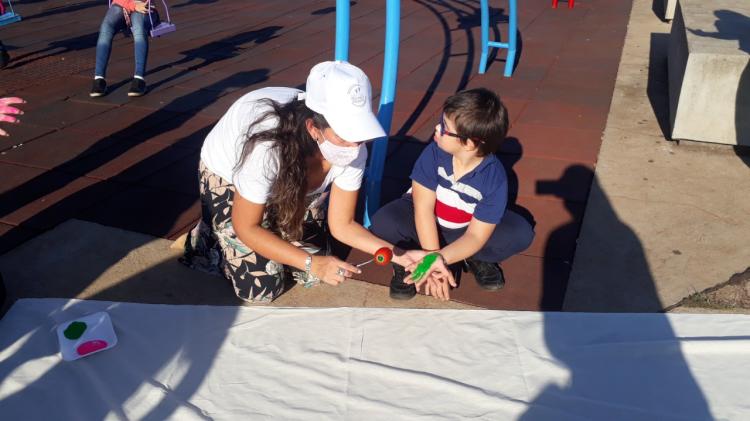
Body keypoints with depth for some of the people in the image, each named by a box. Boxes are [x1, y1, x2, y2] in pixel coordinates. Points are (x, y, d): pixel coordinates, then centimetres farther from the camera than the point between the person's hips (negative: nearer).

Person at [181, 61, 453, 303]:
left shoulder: (352, 151, -30)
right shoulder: (266, 147, -44)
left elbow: (342, 225, -17)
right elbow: (245, 227, -27)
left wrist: (401, 256, -29)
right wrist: (311, 262, -33)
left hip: (291, 179, 4)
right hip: (229, 177, -4)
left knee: (311, 275, 1)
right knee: (262, 288, -8)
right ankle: (203, 238, 17)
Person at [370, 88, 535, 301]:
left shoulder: (495, 178, -28)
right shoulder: (433, 153, -28)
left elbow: (476, 236, -25)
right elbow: (423, 210, -25)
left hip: (463, 231, 1)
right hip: (423, 223, 0)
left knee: (522, 233, -21)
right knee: (383, 223, -31)